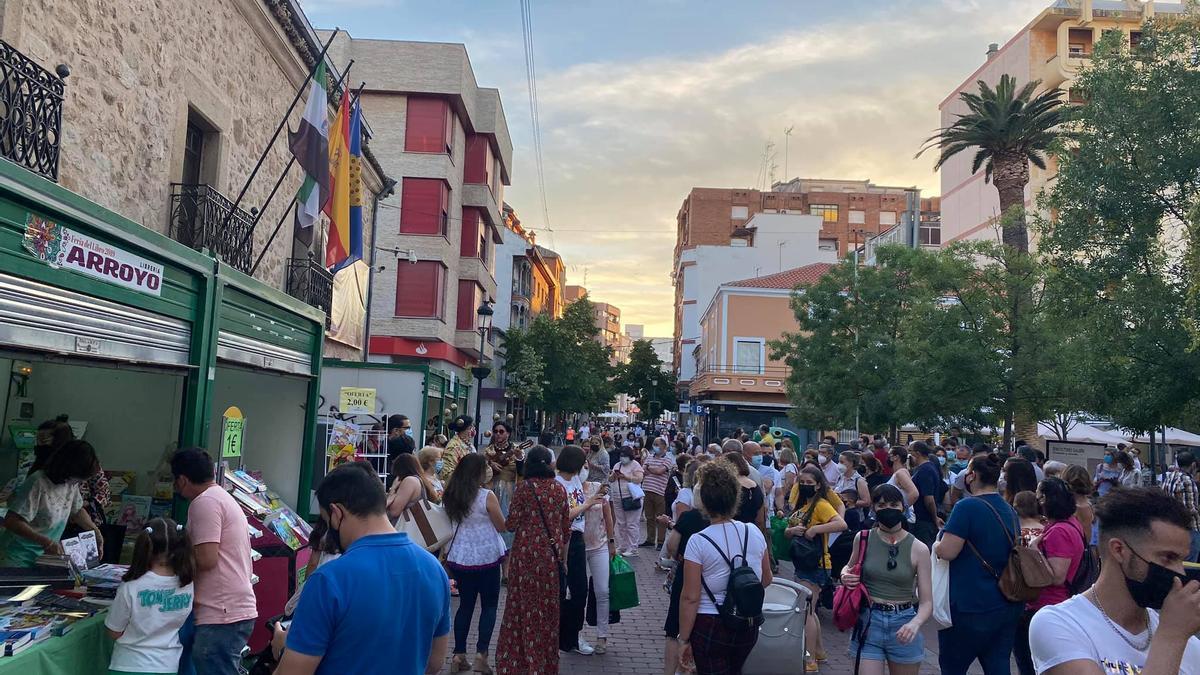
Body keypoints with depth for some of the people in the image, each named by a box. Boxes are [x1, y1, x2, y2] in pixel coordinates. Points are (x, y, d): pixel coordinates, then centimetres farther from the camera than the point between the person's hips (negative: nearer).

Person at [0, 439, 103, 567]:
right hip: (18, 558, -6)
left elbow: (77, 510, 18)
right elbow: (11, 521, -26)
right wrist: (46, 542, -31)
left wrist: (96, 531, 8)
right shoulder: (38, 484, -23)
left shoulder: (72, 483, -1)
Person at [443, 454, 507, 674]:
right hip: (486, 558, -5)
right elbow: (502, 526, -5)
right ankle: (481, 654, 1)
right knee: (489, 605, 8)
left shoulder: (451, 496, 1)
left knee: (465, 605, 15)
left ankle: (459, 655, 16)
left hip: (459, 557, 5)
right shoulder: (487, 496, -15)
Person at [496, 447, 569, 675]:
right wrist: (563, 558, 16)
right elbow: (566, 527, 6)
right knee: (547, 606, 13)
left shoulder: (524, 487, -9)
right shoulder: (559, 488, 1)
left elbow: (511, 524, -10)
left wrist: (508, 521, 13)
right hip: (551, 554, 3)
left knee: (525, 605, 7)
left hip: (527, 553, -3)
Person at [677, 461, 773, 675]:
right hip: (748, 625, 5)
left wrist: (684, 639, -8)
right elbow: (766, 580, 9)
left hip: (710, 627, -5)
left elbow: (690, 598, -17)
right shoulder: (754, 532, -3)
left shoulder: (698, 542, -17)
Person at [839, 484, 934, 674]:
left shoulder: (918, 549, -6)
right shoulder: (863, 538, -2)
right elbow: (849, 567, 19)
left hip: (903, 626, 0)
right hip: (869, 623, 0)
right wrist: (845, 576, -4)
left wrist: (915, 624, -28)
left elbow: (926, 602, -8)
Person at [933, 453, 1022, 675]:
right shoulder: (1010, 510, 7)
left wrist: (936, 545, 0)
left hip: (970, 608, -7)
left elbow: (946, 552, -22)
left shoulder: (967, 507, -17)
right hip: (1007, 607, 7)